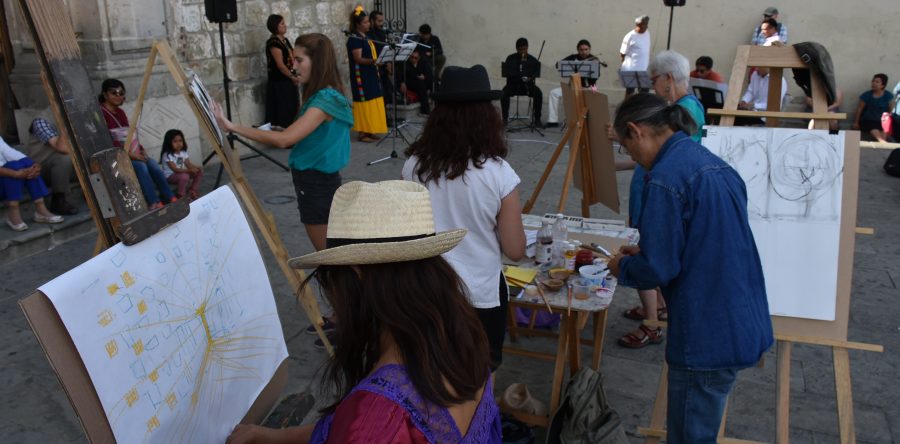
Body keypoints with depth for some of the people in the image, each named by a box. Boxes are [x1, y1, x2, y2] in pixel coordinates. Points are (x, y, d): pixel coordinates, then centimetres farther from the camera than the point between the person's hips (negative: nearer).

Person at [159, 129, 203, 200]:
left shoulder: (183, 152, 2)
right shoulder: (167, 155, -22)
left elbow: (188, 164, 0)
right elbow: (175, 169, -28)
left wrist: (197, 168, -22)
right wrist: (189, 170, -37)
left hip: (181, 173, 8)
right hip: (170, 176, -8)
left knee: (199, 171, -5)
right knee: (184, 176, -36)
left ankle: (193, 191, 3)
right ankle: (181, 196, -17)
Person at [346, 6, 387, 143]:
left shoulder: (365, 37, 15)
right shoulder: (354, 39, -13)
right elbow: (358, 59, -21)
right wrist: (374, 61, -33)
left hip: (371, 75, 9)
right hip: (361, 77, -9)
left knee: (371, 103, 9)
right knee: (364, 103, -6)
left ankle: (368, 130, 16)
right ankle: (362, 133, 0)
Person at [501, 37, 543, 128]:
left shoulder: (532, 59, 7)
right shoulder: (510, 59, 4)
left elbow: (536, 73, -2)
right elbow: (506, 73, -9)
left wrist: (531, 77, -26)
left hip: (528, 84, 1)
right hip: (513, 84, -1)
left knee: (538, 93, -28)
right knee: (504, 93, -32)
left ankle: (537, 119, -19)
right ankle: (505, 118, -20)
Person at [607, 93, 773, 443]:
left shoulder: (666, 176, -19)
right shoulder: (714, 164, 9)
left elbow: (658, 269, -19)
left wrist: (622, 266, 1)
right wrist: (645, 252, 16)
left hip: (708, 335, -9)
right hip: (743, 324, 9)